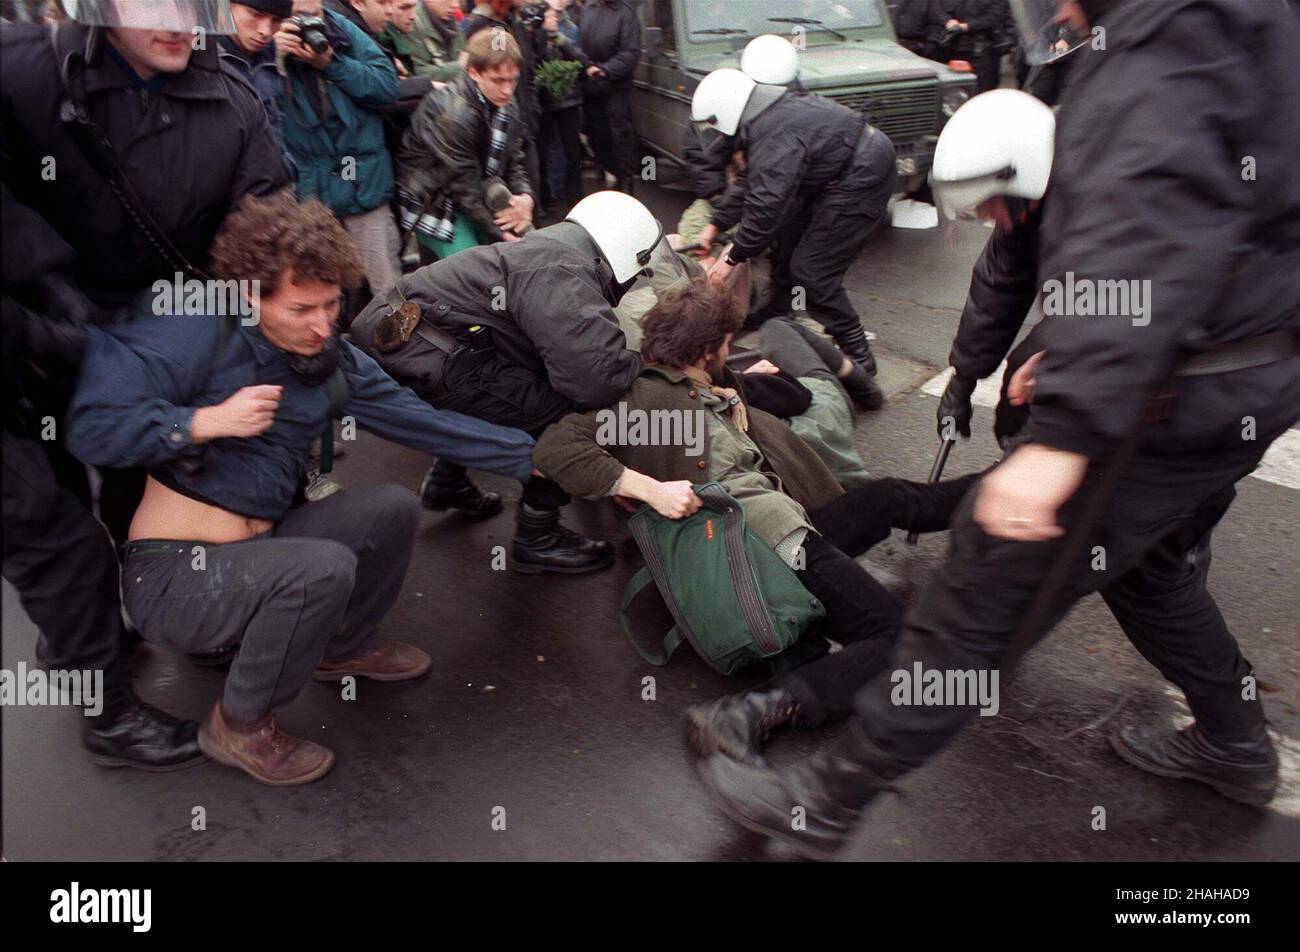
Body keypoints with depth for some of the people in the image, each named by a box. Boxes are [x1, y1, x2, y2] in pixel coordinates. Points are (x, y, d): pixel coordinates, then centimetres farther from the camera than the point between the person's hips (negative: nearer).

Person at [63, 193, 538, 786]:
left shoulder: (332, 359, 2)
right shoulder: (199, 337, -16)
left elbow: (423, 421, 4)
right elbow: (91, 426, -20)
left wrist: (532, 456, 2)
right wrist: (208, 421, -25)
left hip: (253, 549, 7)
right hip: (171, 574, -6)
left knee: (392, 508, -4)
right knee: (324, 567, -30)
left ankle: (345, 646, 21)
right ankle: (241, 724, -5)